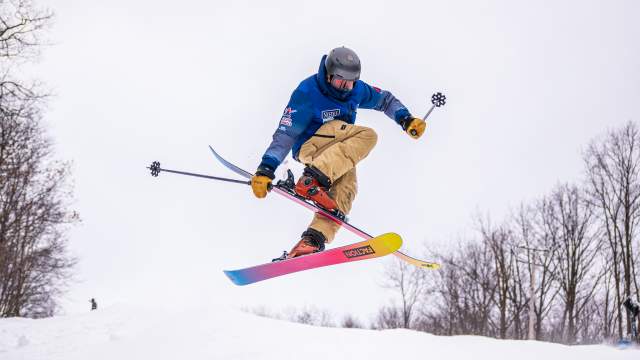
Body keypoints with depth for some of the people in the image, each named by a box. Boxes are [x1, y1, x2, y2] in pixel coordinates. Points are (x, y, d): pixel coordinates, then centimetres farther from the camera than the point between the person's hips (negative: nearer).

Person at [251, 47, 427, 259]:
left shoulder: (356, 89, -2)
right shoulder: (307, 93, -19)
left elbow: (385, 100, 15)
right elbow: (285, 134, -19)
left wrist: (406, 119, -1)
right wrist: (266, 169, -26)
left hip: (341, 157, 6)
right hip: (309, 147, -6)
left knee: (344, 192, -26)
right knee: (367, 136, -31)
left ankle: (312, 241, -36)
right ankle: (311, 181, -42)